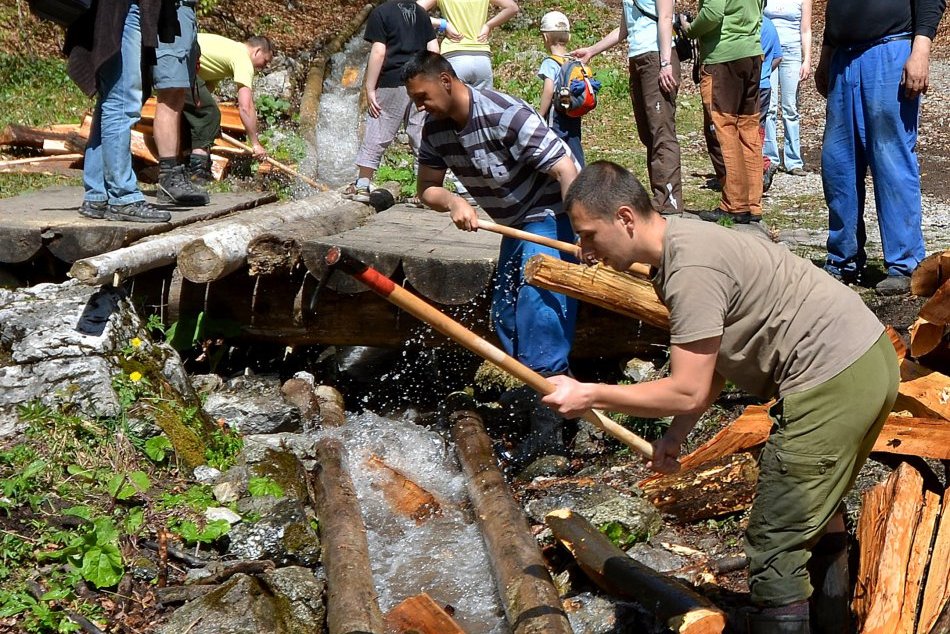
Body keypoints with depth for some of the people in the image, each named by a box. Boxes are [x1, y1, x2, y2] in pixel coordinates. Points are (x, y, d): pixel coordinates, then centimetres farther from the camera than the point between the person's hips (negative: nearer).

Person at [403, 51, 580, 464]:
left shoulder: (505, 116, -27)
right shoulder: (435, 130, -3)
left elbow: (565, 170, -30)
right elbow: (426, 188, 3)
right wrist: (453, 202, -21)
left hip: (552, 215, -9)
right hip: (516, 223, 9)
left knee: (537, 307, -19)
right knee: (505, 317, 9)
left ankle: (548, 425, -17)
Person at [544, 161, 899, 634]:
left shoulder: (690, 270, -22)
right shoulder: (682, 242, 10)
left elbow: (688, 393, -21)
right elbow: (713, 363, 14)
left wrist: (587, 395, -14)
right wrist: (673, 436, 5)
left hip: (832, 385, -11)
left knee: (776, 546, -4)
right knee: (817, 511, 27)